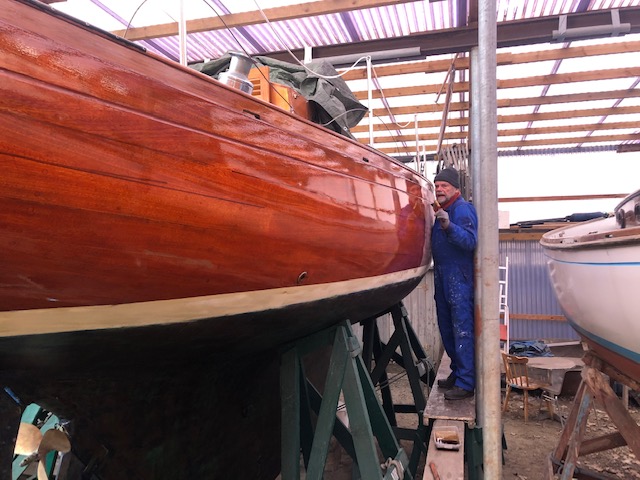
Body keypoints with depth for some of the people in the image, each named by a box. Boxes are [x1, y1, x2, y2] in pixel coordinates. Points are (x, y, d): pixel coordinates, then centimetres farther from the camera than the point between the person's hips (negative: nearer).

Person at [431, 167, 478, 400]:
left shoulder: (462, 209, -11)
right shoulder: (439, 210, 16)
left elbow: (470, 240, -26)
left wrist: (448, 226, -37)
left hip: (460, 280, -10)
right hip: (443, 279, 10)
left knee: (463, 330, -7)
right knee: (447, 330, 16)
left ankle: (466, 383, -1)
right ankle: (457, 373, 29)